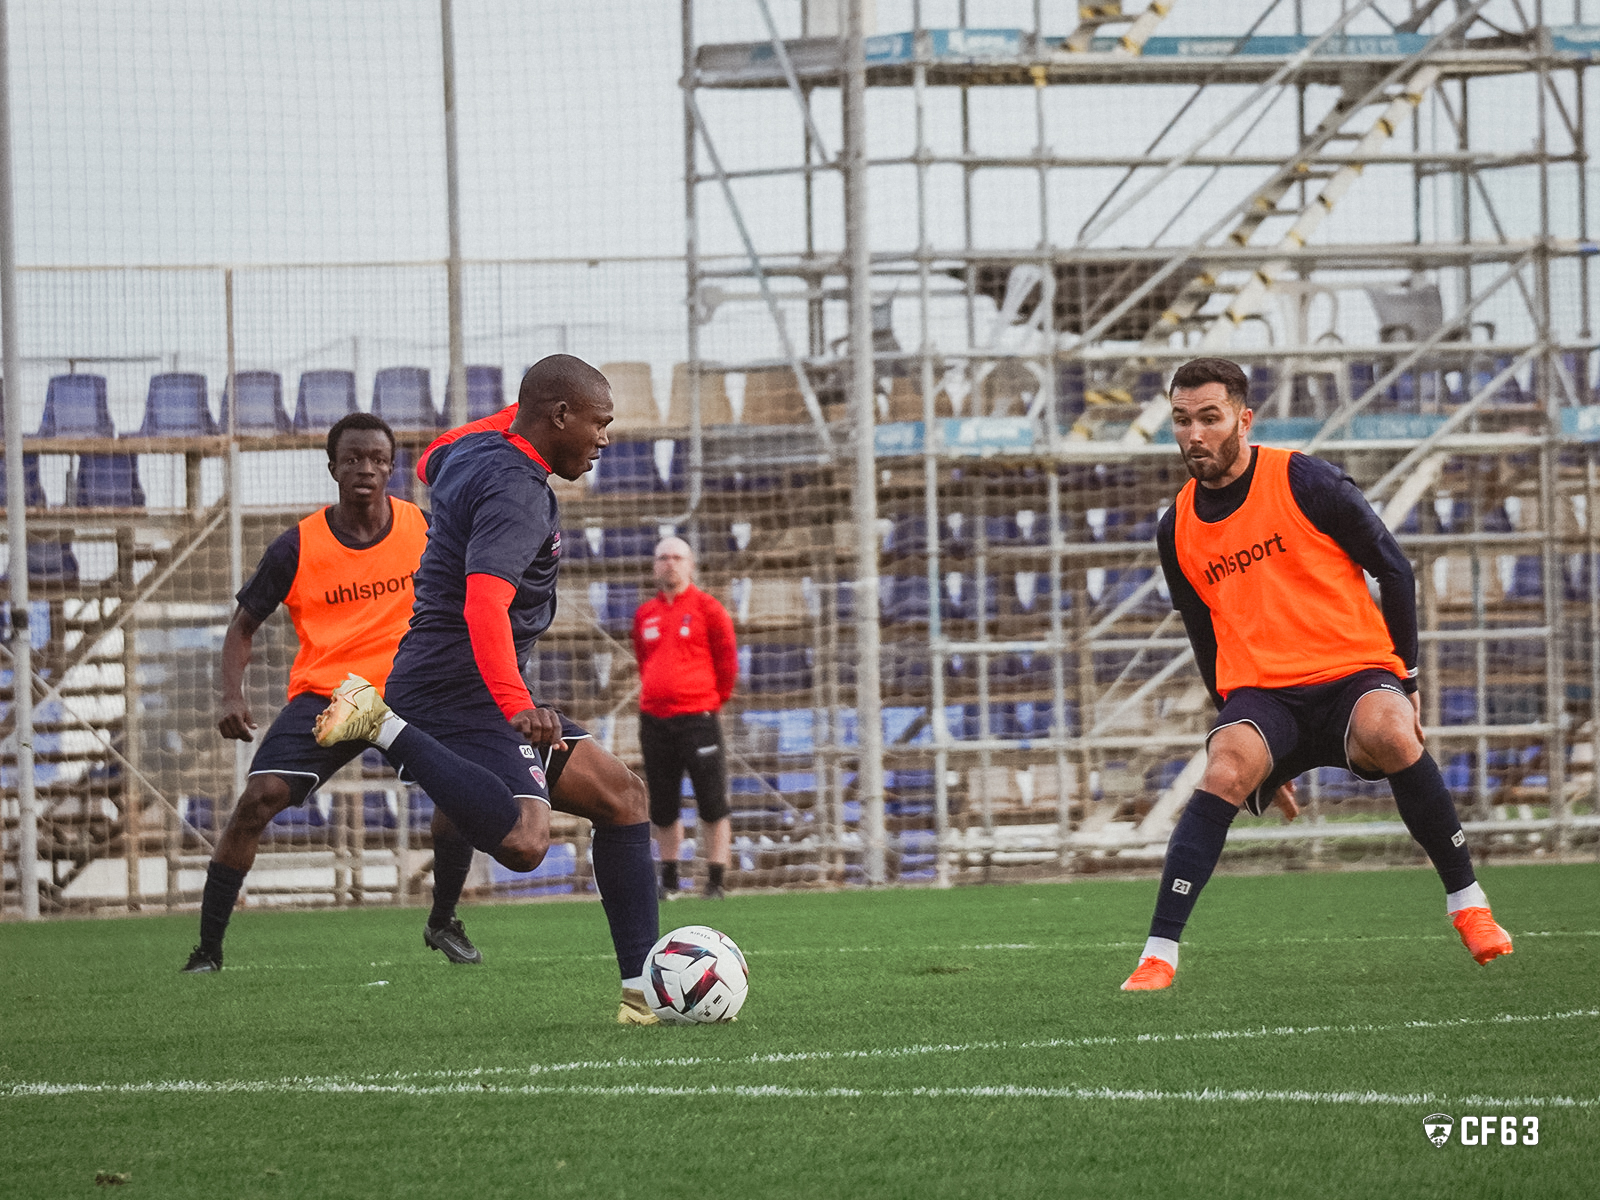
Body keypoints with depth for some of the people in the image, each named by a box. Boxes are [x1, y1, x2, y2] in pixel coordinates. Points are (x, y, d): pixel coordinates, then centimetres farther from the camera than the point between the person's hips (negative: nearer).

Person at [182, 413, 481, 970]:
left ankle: (442, 923, 6)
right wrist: (232, 696, -11)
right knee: (258, 799, -19)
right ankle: (207, 950, -10)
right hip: (322, 695, -2)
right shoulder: (298, 546, -6)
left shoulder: (424, 530, -1)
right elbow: (244, 624, 4)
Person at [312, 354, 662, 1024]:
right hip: (459, 687, -11)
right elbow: (485, 600, -32)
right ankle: (383, 727, -22)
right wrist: (516, 707, -41)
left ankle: (643, 988, 10)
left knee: (619, 794, 14)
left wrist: (514, 417, 49)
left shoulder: (474, 452, 14)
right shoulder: (517, 490, -17)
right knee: (523, 840, -34)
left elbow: (430, 464, 41)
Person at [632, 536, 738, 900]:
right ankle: (668, 879, 18)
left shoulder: (707, 609, 0)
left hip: (698, 718, -4)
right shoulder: (645, 615, 12)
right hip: (655, 720, 4)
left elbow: (727, 661, 5)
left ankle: (717, 880, -1)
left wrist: (712, 700, 9)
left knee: (712, 803, -5)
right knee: (662, 808, 7)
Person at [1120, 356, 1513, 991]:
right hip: (1259, 693, 3)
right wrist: (1246, 737, 19)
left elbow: (1394, 569, 3)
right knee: (1226, 771, -30)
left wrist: (1405, 681, 2)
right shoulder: (1177, 529, 9)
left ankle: (1467, 903, -17)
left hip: (1352, 674, -2)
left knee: (1390, 734, -35)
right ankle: (1159, 954, -31)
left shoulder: (1303, 481, -4)